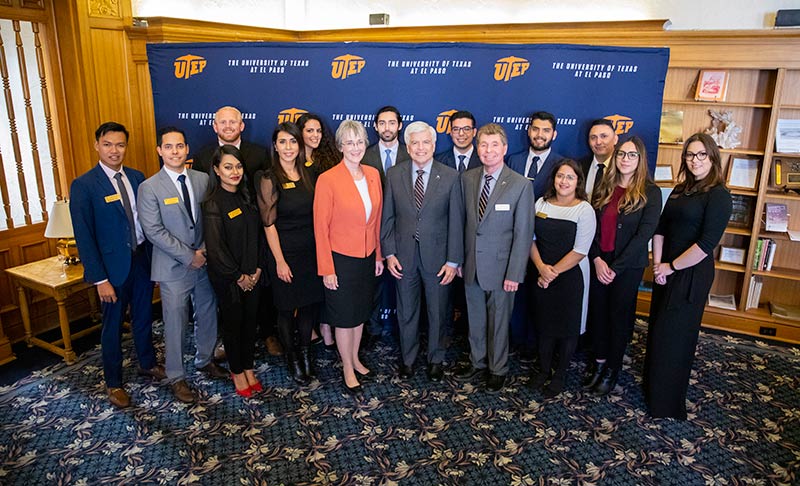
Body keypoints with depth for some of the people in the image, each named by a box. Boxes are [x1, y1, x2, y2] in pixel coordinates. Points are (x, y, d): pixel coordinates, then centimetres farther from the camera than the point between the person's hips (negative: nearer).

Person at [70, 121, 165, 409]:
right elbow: (84, 237, -13)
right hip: (113, 266, -4)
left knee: (143, 316, 20)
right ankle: (113, 383, 28)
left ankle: (147, 363, 41)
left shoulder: (137, 177, 3)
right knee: (113, 325, 10)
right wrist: (100, 279, -15)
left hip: (143, 259, 4)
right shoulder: (83, 185, -12)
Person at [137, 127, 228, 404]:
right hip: (174, 267, -4)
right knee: (175, 324, 5)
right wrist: (189, 256, -15)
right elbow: (154, 231, -14)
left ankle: (205, 360, 40)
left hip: (205, 262, 4)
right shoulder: (149, 188, -9)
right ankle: (176, 378, 23)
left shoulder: (203, 180, 3)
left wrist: (205, 250, -7)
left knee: (208, 316, 17)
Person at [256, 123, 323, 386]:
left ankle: (305, 351, 33)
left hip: (311, 252, 5)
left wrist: (322, 250, 4)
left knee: (310, 304, 13)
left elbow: (316, 215, 9)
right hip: (285, 253, -4)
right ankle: (292, 357, 29)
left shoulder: (309, 175, 5)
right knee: (287, 308, 9)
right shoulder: (269, 179, -10)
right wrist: (280, 261, -12)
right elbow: (269, 224, -11)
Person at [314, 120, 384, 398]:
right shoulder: (328, 180, -16)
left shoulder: (373, 175, 1)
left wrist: (378, 255, 9)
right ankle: (347, 369, 29)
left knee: (361, 312, 19)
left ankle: (355, 358, 40)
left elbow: (377, 217, 8)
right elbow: (321, 227, -13)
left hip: (367, 257, 5)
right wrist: (326, 269, -12)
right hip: (341, 259, -5)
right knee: (344, 316, 10)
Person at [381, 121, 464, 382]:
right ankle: (407, 358, 37)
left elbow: (456, 221, -6)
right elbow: (387, 217, 2)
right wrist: (389, 253, -3)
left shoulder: (450, 176, -6)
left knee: (438, 312, 14)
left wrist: (453, 260, -9)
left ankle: (435, 359, 36)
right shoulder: (394, 175, -2)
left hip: (437, 256, -1)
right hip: (404, 256, 1)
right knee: (406, 312, 16)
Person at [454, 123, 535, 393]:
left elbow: (523, 234, -11)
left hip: (500, 266, -4)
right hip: (471, 264, 4)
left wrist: (514, 274, -14)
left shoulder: (521, 185, -11)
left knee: (498, 321, 11)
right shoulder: (467, 179, 2)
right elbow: (462, 221, 7)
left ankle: (497, 369, 31)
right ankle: (477, 362, 38)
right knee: (475, 319, 18)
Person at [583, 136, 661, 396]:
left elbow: (644, 234, -14)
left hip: (628, 266, -3)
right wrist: (597, 260, -11)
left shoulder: (650, 192, -7)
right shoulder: (603, 188, 5)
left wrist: (616, 267, -16)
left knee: (620, 316, 9)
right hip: (598, 263, 4)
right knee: (598, 312, 12)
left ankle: (612, 369, 24)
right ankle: (598, 360, 30)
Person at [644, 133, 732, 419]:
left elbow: (706, 244, -19)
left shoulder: (718, 196, -12)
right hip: (666, 272, 7)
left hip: (691, 275, -7)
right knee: (657, 329, 15)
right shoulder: (680, 190, 10)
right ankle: (652, 386, 34)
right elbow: (661, 228, 8)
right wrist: (657, 264, -4)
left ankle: (667, 404, 20)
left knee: (673, 336, 2)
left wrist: (670, 267, -13)